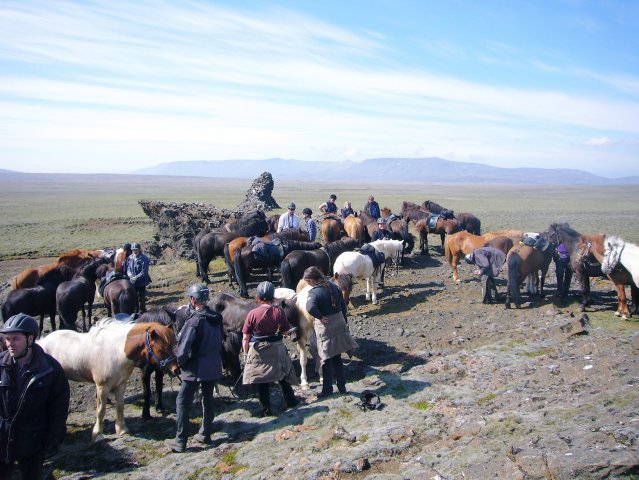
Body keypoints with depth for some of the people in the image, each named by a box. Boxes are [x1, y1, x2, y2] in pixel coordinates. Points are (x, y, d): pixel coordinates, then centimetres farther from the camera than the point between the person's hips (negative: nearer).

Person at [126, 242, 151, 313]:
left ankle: (142, 311, 21)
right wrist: (130, 275, -16)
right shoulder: (130, 258, 0)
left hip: (141, 282, -5)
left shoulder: (144, 259, -16)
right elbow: (128, 268, 5)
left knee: (141, 297, 7)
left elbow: (144, 271, -19)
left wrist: (136, 278, -26)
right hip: (132, 282, 5)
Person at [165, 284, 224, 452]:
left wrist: (180, 363, -4)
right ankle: (205, 434, 29)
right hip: (214, 367, 7)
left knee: (182, 402, 4)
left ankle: (180, 441, 8)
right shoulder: (217, 318, 2)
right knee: (208, 399, 19)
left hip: (195, 369, -7)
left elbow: (182, 349, -21)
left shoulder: (194, 321, -20)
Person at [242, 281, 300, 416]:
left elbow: (245, 338, -10)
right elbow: (286, 332, -2)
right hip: (277, 349, 2)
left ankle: (266, 409, 16)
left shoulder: (252, 314, -14)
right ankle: (290, 400, 34)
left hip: (258, 351, -2)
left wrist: (246, 354, 2)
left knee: (262, 381, 10)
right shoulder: (279, 311, -10)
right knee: (282, 375, 21)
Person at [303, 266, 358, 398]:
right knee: (337, 358, 19)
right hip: (339, 323, 6)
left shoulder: (314, 292, -20)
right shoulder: (333, 286, 0)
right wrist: (344, 321, 17)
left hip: (325, 326, -6)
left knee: (326, 359, 9)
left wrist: (320, 316, -22)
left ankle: (327, 389, 21)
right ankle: (342, 386, 27)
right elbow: (343, 305, 8)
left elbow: (310, 307, -40)